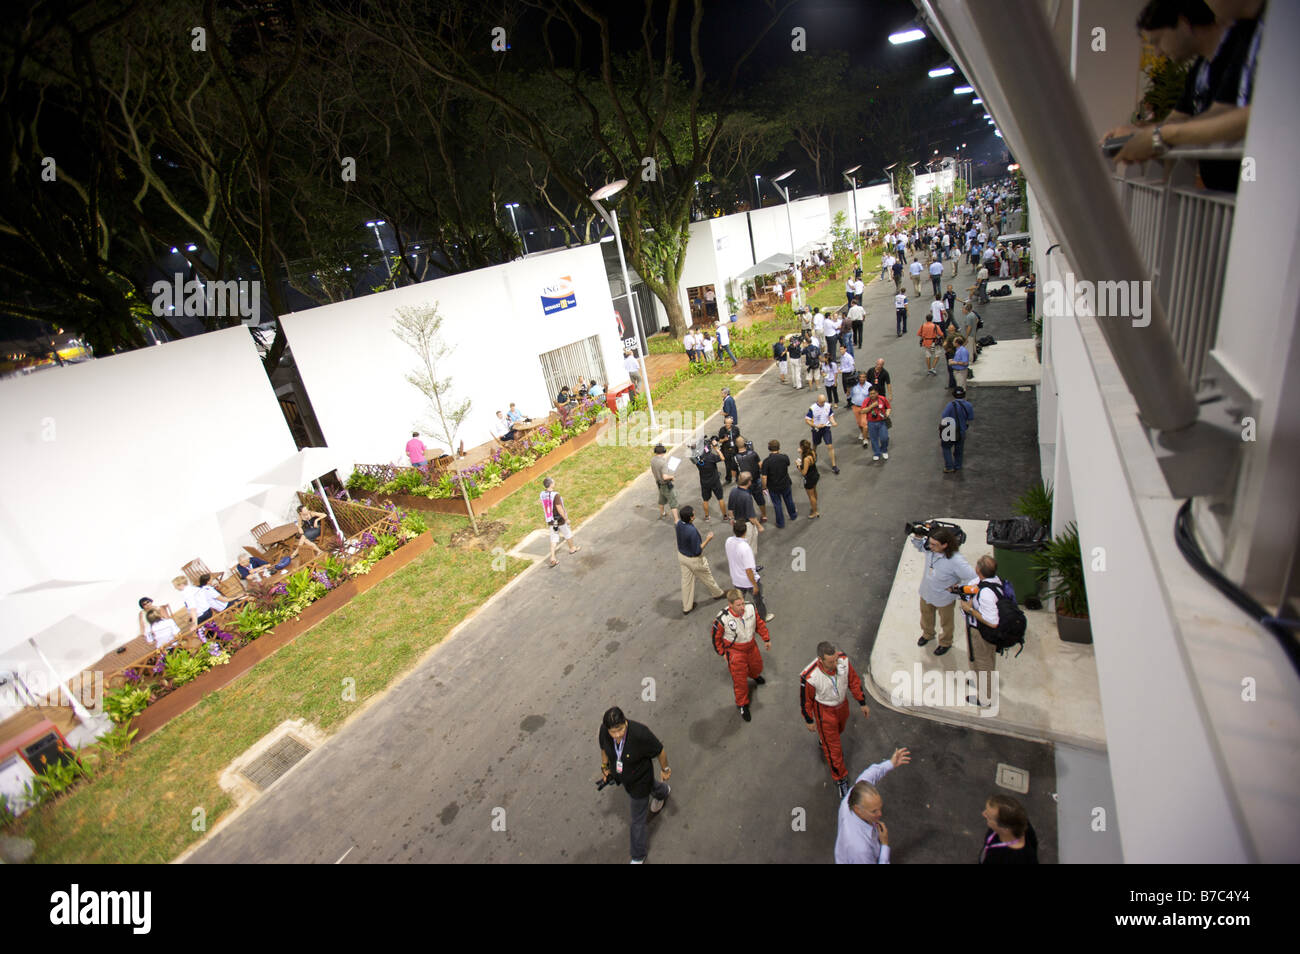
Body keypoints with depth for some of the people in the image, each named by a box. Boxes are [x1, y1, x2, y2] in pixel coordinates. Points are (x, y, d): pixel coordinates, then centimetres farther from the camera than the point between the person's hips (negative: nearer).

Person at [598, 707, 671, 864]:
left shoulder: (640, 734, -42)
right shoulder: (604, 730, -28)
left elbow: (660, 751, -24)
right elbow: (604, 746, -3)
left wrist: (665, 769, -9)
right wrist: (604, 766, 7)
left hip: (639, 779, -5)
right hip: (619, 775, 5)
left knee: (638, 819, 15)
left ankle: (639, 856, 43)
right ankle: (663, 791, 71)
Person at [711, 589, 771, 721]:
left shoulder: (751, 608, -22)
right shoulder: (722, 619, -33)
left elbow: (760, 623, -1)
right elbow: (716, 637, -14)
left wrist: (766, 639, 7)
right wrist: (722, 653, -3)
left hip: (751, 646, 5)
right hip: (735, 651, -4)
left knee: (757, 666, 29)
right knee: (740, 680, 5)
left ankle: (754, 675, 68)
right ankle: (742, 705, 31)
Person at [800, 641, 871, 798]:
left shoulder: (843, 660, -28)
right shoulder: (809, 677, -38)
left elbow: (854, 681, -8)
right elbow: (805, 700, -18)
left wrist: (862, 703, 3)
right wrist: (809, 721, -4)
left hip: (842, 704, 4)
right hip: (824, 711, -4)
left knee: (839, 729, 32)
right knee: (833, 748, 10)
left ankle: (824, 741, 65)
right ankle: (840, 779, 36)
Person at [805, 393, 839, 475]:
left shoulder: (828, 406, -9)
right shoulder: (812, 408, -19)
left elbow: (831, 416, 5)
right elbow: (807, 420, -14)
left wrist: (833, 422, -16)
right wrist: (816, 426, -26)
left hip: (826, 428, 1)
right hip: (816, 429, -1)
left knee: (830, 446, -7)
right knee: (815, 444, 21)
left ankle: (833, 466, -2)